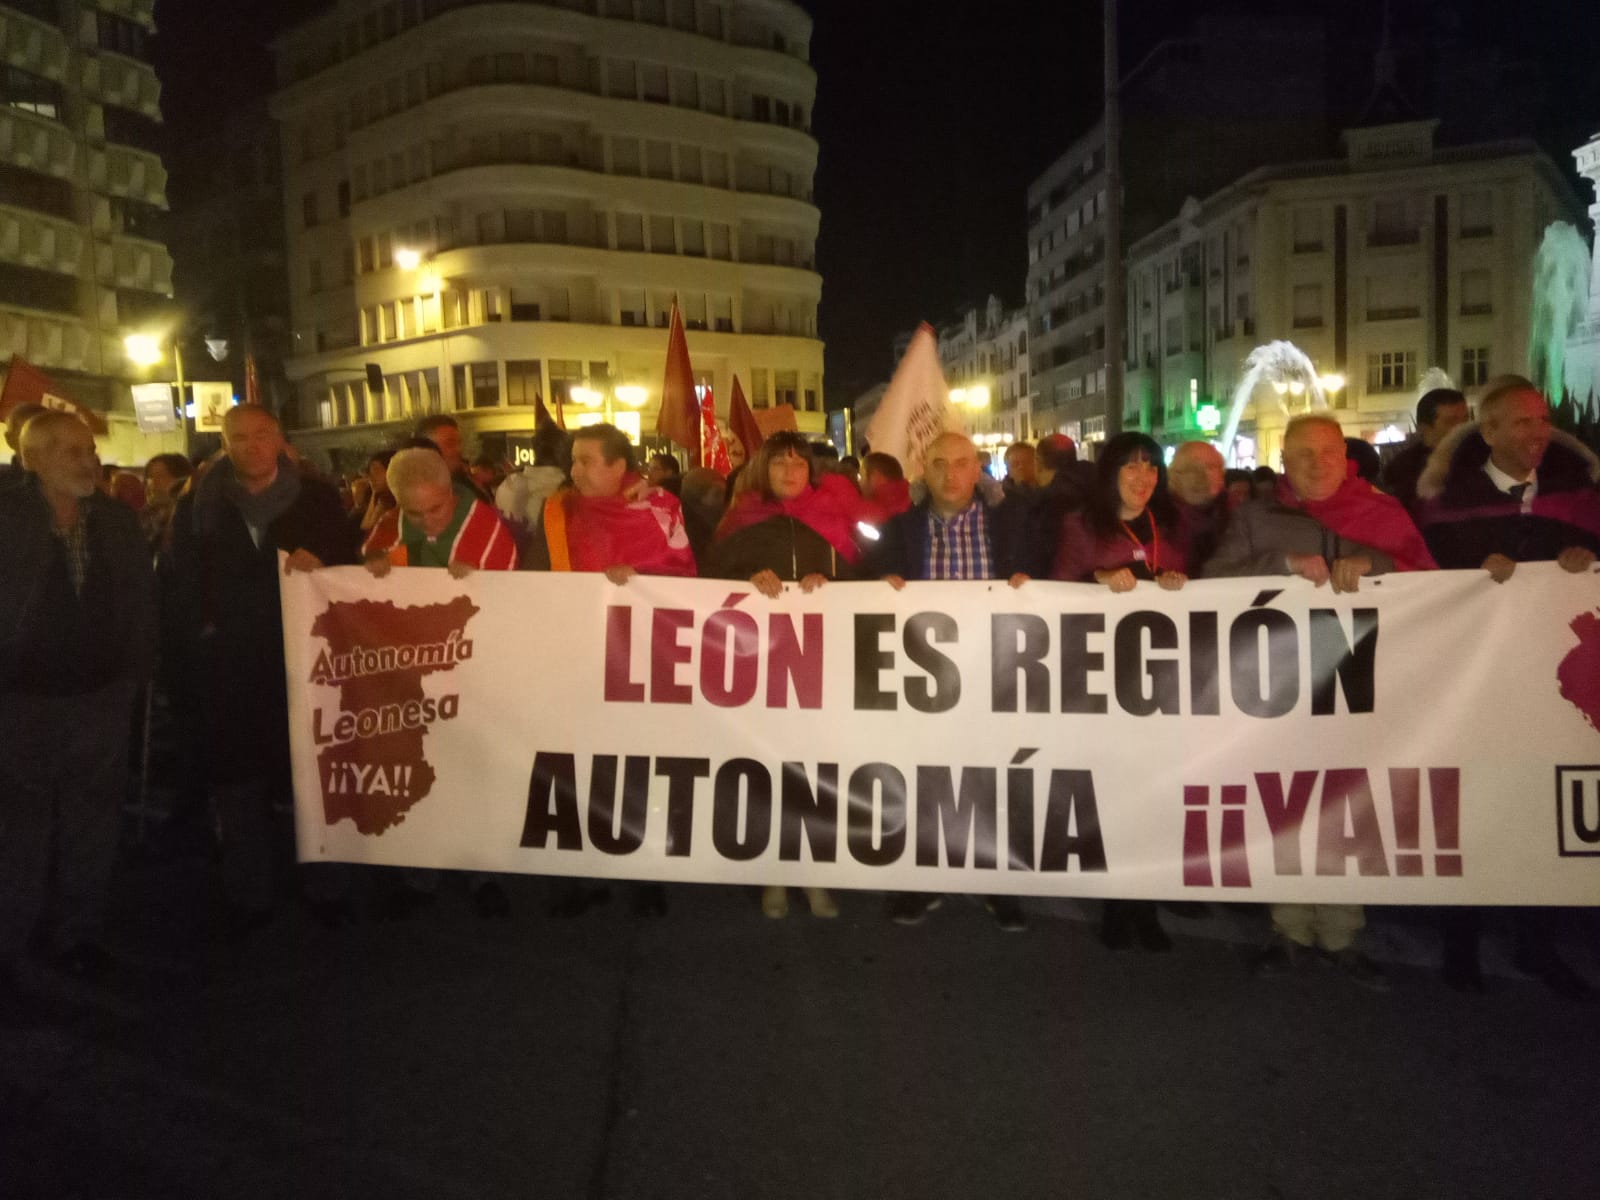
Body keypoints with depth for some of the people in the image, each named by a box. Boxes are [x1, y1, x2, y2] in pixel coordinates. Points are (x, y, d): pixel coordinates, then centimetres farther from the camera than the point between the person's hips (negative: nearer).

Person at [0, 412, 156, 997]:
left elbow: (141, 598, 9)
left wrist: (136, 672, 6)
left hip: (102, 696, 3)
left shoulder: (118, 519, 3)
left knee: (92, 823, 13)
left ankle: (77, 933, 28)